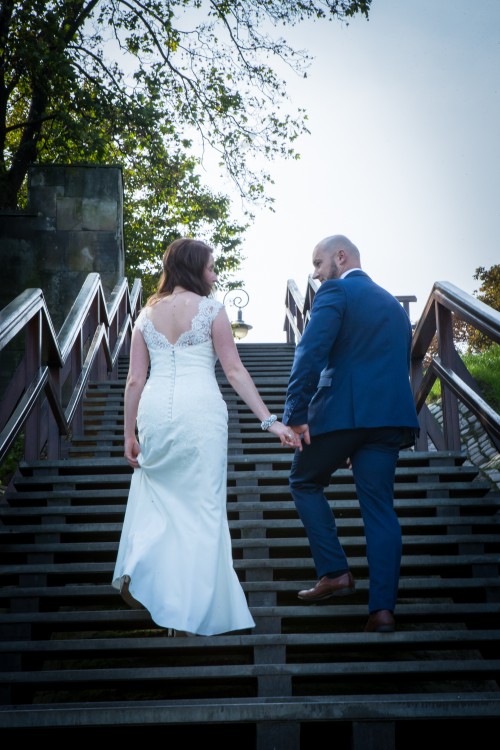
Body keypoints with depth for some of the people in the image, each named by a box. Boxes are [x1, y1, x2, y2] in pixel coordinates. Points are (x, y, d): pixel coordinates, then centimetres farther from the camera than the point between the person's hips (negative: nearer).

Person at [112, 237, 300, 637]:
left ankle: (136, 571, 11)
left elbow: (135, 380, 9)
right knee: (200, 507, 4)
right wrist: (270, 420, -2)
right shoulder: (211, 309, 2)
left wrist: (130, 432, 14)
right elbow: (235, 370, -3)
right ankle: (187, 614, 8)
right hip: (200, 410, -4)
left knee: (155, 496, 23)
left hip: (155, 410, 4)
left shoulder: (147, 313, 12)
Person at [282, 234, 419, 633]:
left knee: (305, 482, 15)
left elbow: (310, 353, -14)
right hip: (391, 417, 6)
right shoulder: (395, 305, 23)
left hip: (341, 412, -6)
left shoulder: (335, 291, -1)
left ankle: (334, 571, 7)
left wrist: (295, 415, -16)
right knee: (380, 507, 5)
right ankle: (383, 608, -1)